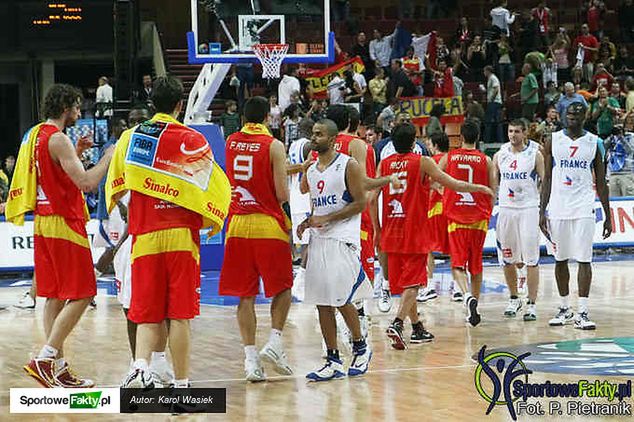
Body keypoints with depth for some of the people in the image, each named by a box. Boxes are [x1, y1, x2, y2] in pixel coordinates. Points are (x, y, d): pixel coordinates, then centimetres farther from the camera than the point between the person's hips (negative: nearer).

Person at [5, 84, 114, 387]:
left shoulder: (35, 135, 14)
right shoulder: (58, 139, -15)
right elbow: (86, 183, -22)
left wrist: (76, 153, 19)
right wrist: (108, 157, -10)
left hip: (43, 223, 10)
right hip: (63, 223, -10)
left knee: (55, 297, 10)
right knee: (80, 296, -7)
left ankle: (58, 368, 9)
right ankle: (44, 360, -12)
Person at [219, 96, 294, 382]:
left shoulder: (231, 143, 8)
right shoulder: (274, 146, -7)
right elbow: (282, 193, -11)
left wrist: (299, 166, 34)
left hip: (238, 227, 4)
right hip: (269, 227, -4)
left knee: (245, 296, 5)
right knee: (282, 288, 13)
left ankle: (251, 358, 2)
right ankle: (274, 342, -2)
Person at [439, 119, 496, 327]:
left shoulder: (447, 158, -1)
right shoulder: (486, 160, 0)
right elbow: (492, 192, 1)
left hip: (455, 218, -1)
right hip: (479, 218, 1)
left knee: (457, 264, -2)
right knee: (476, 264, 14)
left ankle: (468, 296, -27)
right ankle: (473, 303, 19)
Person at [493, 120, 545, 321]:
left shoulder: (535, 155, -3)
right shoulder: (500, 155, 7)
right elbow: (492, 183, 14)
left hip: (528, 209, -4)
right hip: (506, 210, 4)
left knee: (531, 260, -6)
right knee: (507, 259, 9)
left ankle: (531, 304, -2)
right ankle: (514, 299, 26)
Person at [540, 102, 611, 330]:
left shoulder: (594, 143, 3)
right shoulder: (553, 141, 5)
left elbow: (601, 183, 6)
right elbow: (547, 179, 6)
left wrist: (608, 216, 4)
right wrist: (542, 212, 0)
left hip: (583, 209, -1)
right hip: (558, 208, 2)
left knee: (584, 259, -7)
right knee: (560, 259, 8)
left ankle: (582, 312, -7)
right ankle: (565, 309, 19)